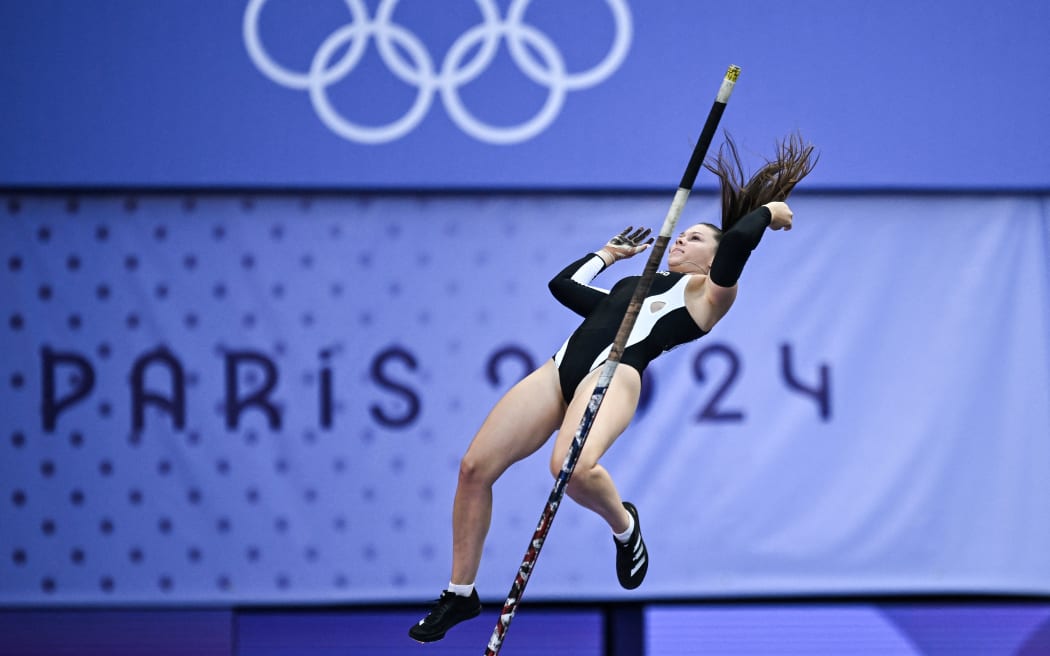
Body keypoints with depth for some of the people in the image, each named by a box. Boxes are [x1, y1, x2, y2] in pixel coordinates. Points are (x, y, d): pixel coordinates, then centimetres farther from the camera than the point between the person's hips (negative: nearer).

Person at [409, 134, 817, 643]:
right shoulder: (631, 288, 34)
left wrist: (767, 212, 15)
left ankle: (623, 525, -1)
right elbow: (563, 283, 43)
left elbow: (736, 241, -3)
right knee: (474, 467, -5)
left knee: (573, 469, -36)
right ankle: (460, 594, 7)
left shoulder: (707, 292, 16)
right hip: (562, 368, 7)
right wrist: (608, 253, 50)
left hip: (616, 370, -7)